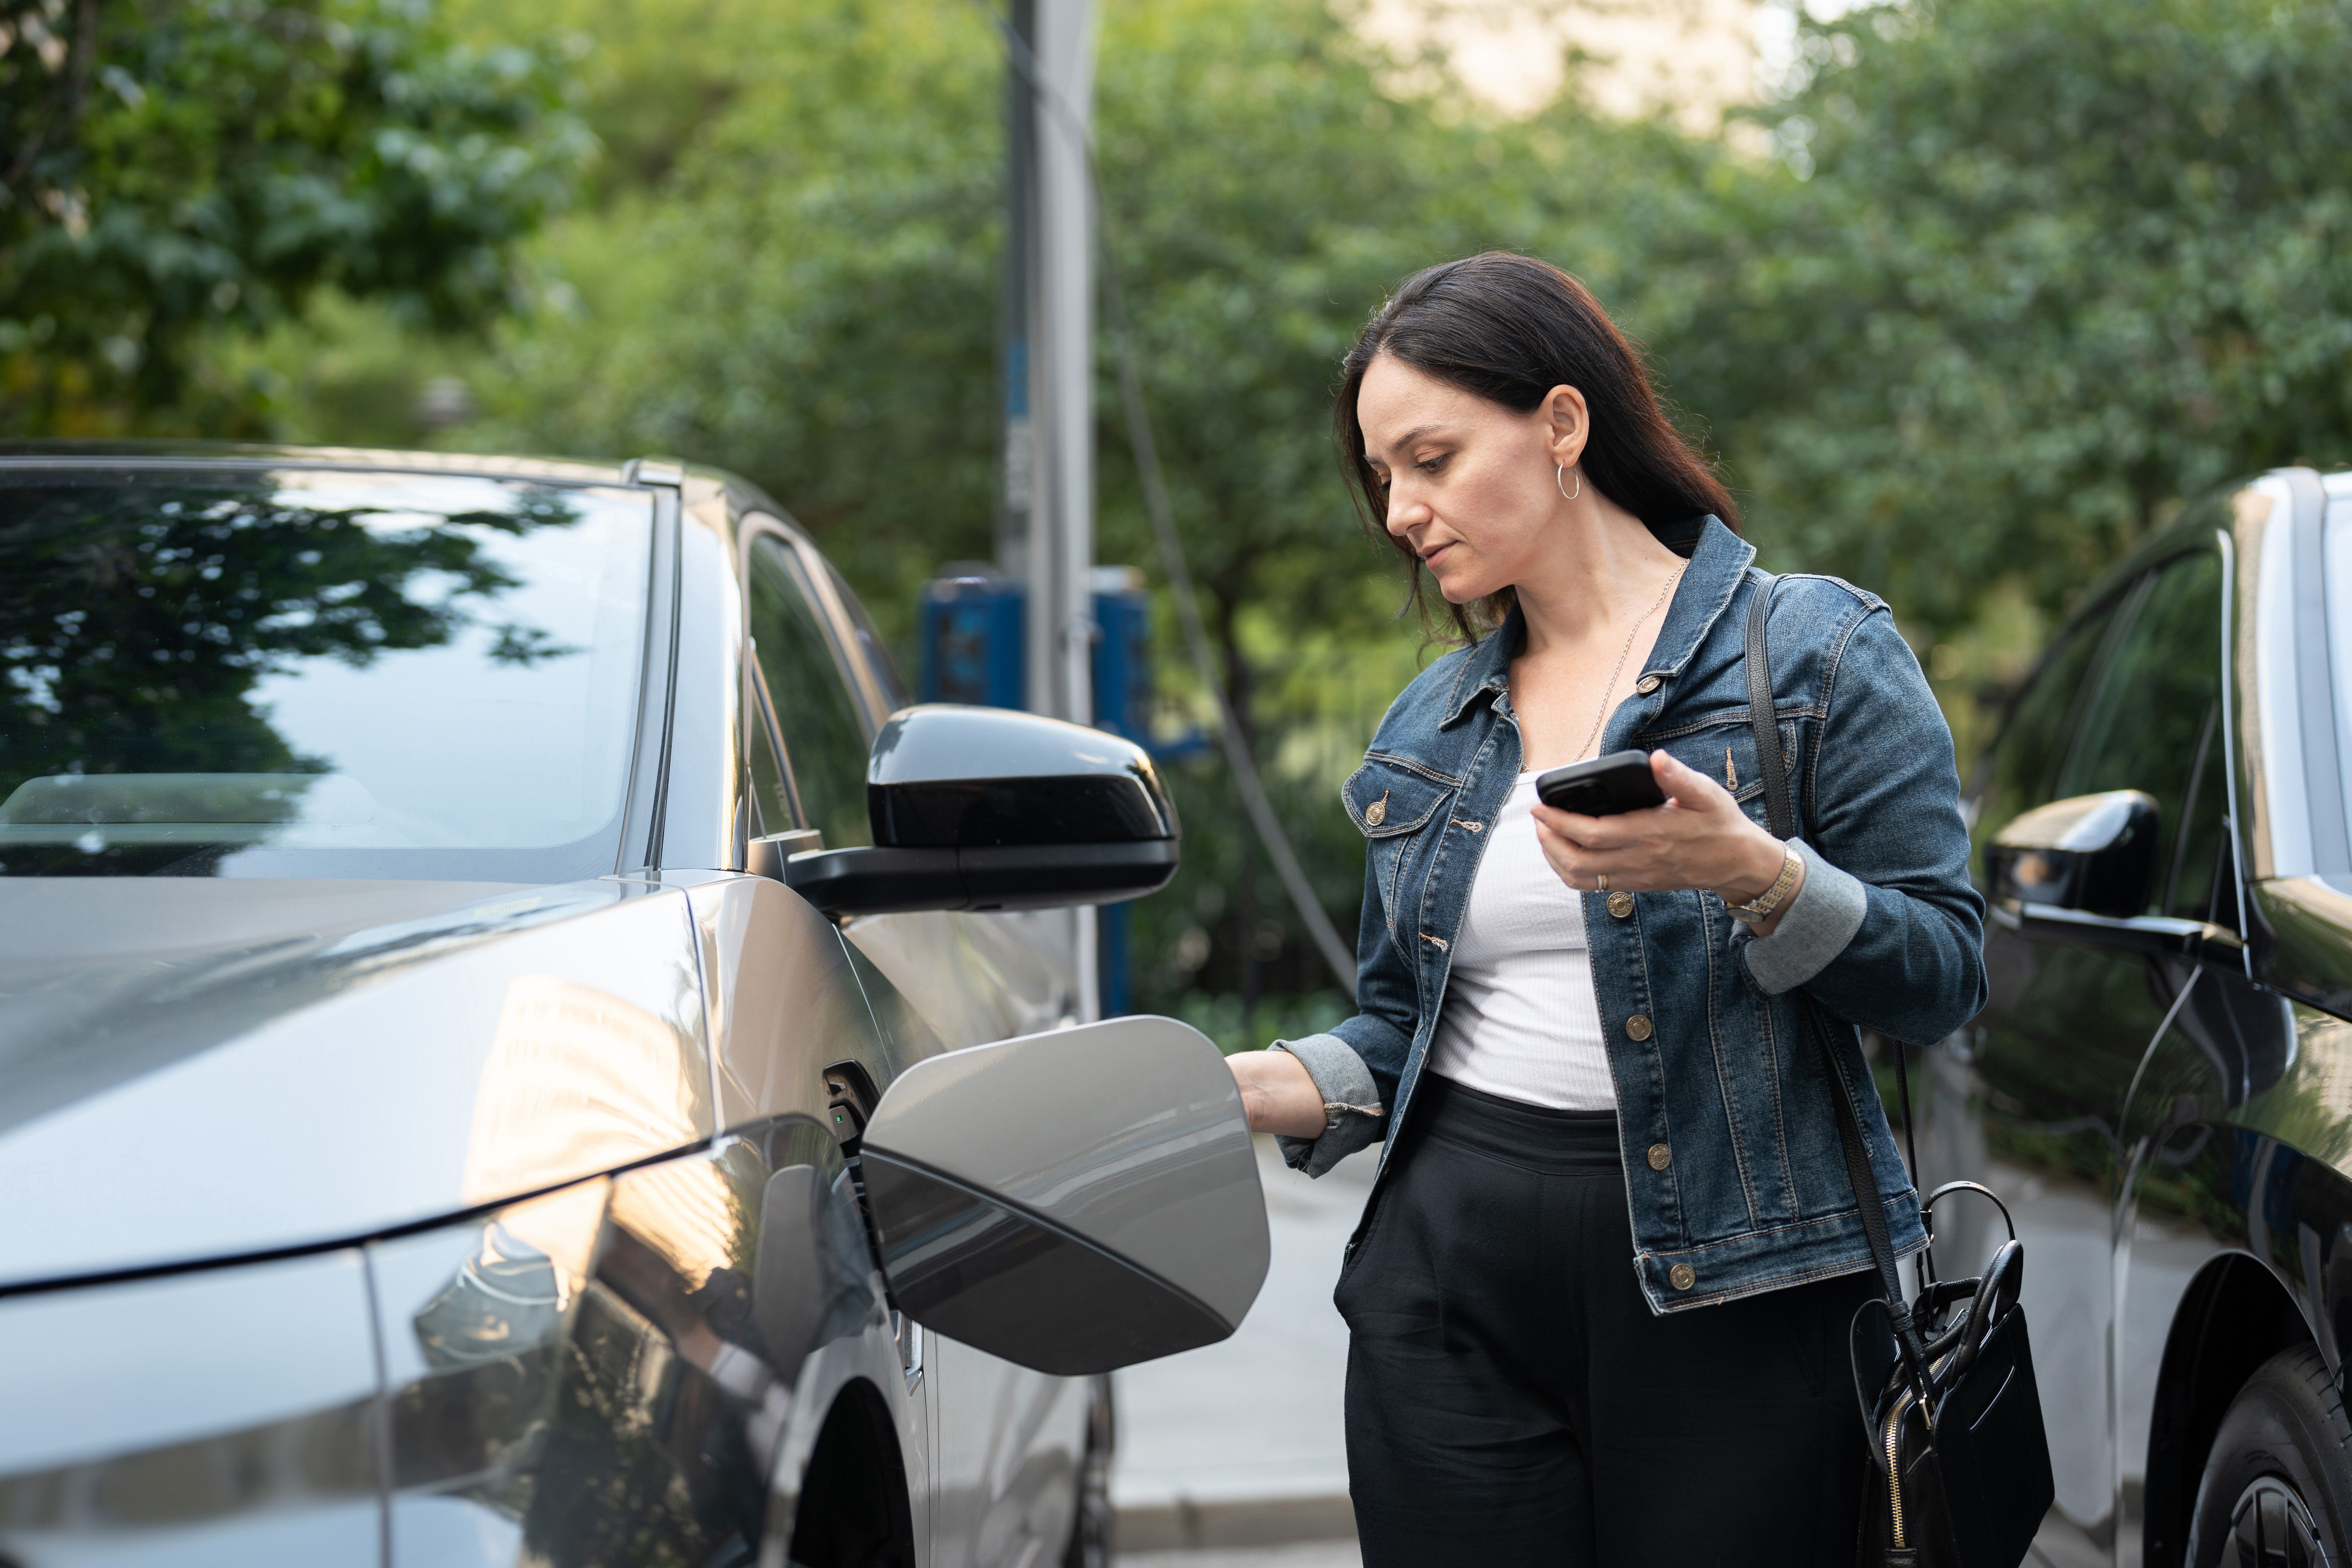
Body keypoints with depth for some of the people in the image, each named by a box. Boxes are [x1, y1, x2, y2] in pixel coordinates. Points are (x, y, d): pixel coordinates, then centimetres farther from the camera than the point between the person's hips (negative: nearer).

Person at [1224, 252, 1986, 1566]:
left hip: (1727, 1290, -4)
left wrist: (1747, 872, -22)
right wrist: (1225, 1090, 0)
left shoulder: (1816, 649, 0)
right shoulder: (1427, 728, 16)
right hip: (1454, 1285, 4)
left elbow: (1945, 975, -6)